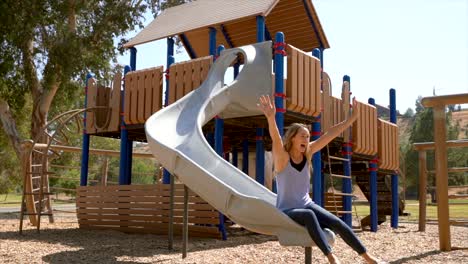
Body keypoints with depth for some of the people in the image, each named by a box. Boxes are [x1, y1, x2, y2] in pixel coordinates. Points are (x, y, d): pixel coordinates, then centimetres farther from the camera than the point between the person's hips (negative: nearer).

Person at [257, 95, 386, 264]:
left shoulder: (307, 153, 1)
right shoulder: (282, 157, -15)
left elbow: (329, 135, -2)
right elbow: (276, 139, -36)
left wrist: (351, 118, -6)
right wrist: (271, 118, -55)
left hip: (306, 205, 6)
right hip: (287, 211, -5)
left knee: (336, 222, -14)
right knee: (308, 215, -36)